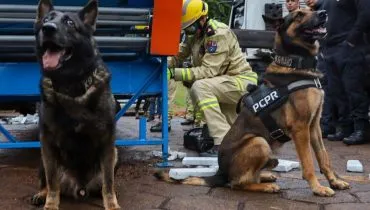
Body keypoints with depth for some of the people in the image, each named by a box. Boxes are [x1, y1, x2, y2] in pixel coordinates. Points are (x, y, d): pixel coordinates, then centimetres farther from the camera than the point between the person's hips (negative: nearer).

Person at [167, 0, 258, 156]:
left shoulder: (218, 34, -21)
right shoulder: (196, 33, 5)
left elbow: (209, 70, -27)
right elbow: (179, 56, 4)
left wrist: (175, 73, -32)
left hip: (243, 82, -9)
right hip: (228, 83, 10)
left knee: (200, 88, -30)